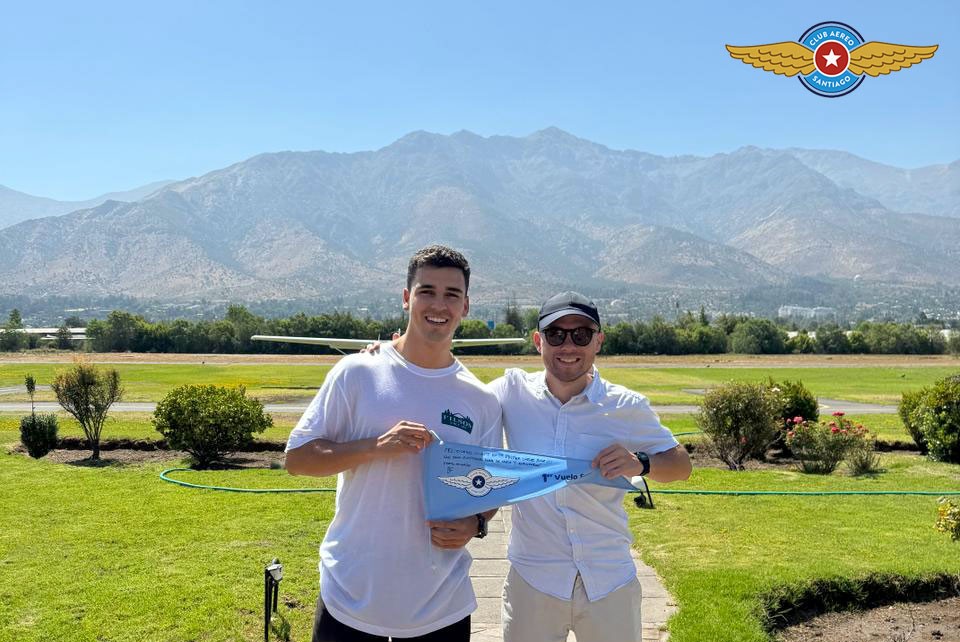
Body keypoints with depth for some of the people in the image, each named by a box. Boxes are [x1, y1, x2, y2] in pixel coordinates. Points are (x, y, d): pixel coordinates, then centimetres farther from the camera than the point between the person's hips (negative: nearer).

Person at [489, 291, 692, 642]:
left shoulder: (628, 407, -7)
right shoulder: (511, 392, -6)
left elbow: (681, 464, 2)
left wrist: (641, 463, -18)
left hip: (610, 582, 0)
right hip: (531, 580, 0)